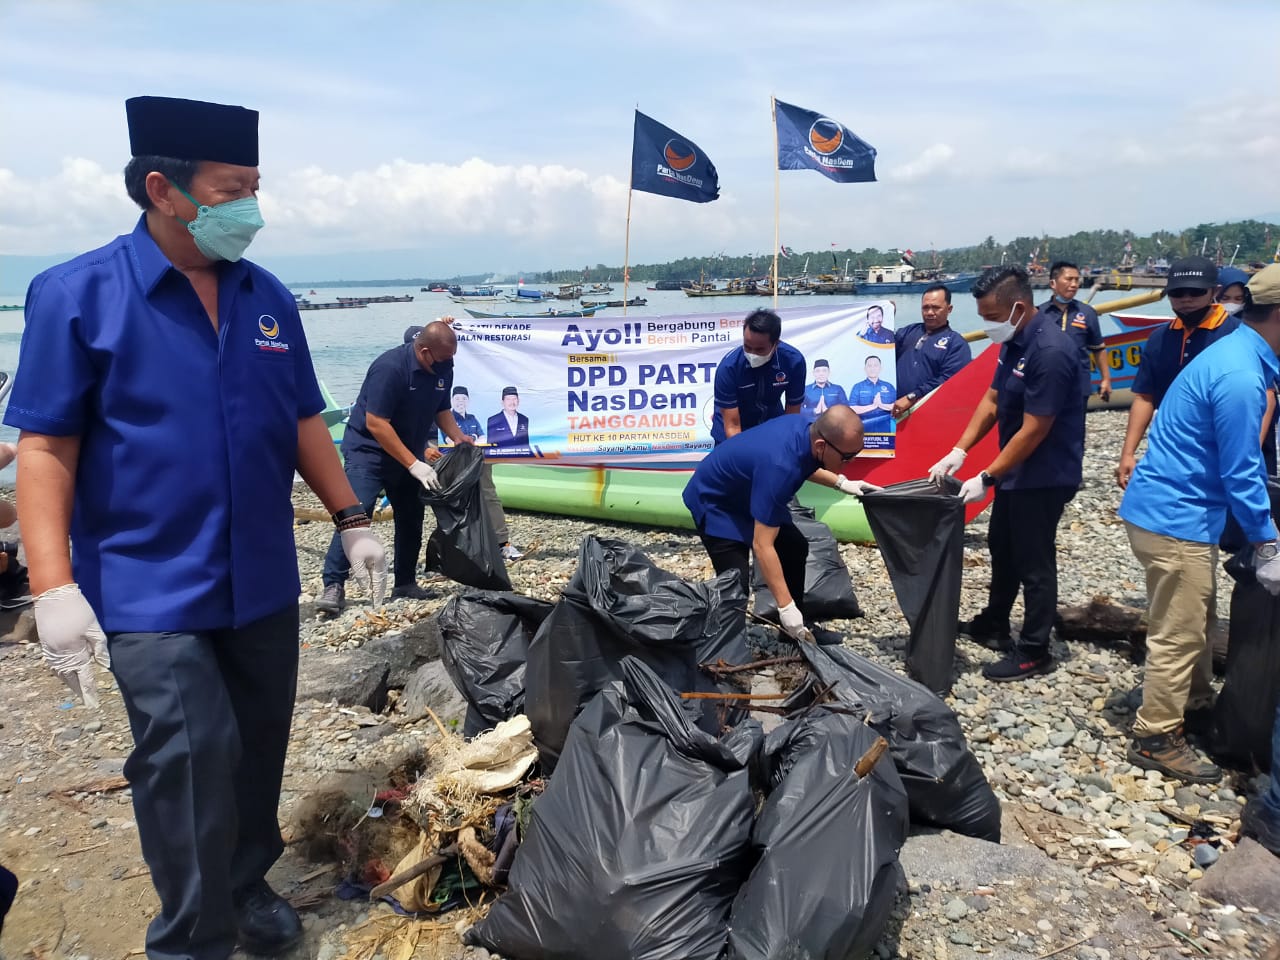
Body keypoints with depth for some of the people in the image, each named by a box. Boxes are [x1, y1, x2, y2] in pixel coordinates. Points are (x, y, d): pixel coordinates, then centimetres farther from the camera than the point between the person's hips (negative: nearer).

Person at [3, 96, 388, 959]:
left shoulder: (268, 297, 5)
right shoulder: (78, 294, -9)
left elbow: (303, 422, 12)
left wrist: (351, 521, 9)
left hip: (262, 579, 5)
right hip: (151, 589, -5)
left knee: (259, 748, 14)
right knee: (190, 758, -4)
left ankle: (247, 885, 37)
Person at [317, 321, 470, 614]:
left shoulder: (443, 369, -4)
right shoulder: (390, 367, -26)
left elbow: (441, 409, 12)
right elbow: (376, 424, -27)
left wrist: (458, 437, -8)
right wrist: (414, 465, -29)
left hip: (409, 452, 7)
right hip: (369, 449, -7)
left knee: (411, 517, 7)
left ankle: (405, 583, 18)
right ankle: (333, 586, -12)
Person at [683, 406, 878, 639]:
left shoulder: (804, 427, -14)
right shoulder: (779, 466, -40)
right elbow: (762, 546, -39)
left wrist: (841, 483, 1)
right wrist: (785, 607, -38)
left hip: (747, 493, 10)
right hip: (714, 501, -9)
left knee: (795, 548, 12)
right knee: (736, 585, -20)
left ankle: (796, 630, 25)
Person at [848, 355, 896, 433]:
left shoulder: (889, 386, 9)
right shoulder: (857, 387, 4)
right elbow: (852, 409, -7)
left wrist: (882, 405, -15)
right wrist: (873, 406, -15)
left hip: (885, 430, 2)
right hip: (864, 430, -2)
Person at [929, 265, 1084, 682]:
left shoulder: (1050, 352, -27)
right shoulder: (1014, 342, 3)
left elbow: (1033, 431, -26)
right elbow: (992, 401, 9)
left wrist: (986, 478, -21)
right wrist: (958, 451, 1)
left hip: (1044, 476, -10)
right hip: (1016, 469, 10)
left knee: (1033, 562, 2)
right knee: (1002, 547, 22)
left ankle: (1034, 652, 16)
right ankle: (994, 624, 40)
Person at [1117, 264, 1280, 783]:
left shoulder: (1235, 353, 9)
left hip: (1172, 508, 10)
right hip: (1176, 518, -10)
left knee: (1191, 621, 24)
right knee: (1178, 635, 1)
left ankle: (1196, 703, 41)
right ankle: (1156, 740, 13)